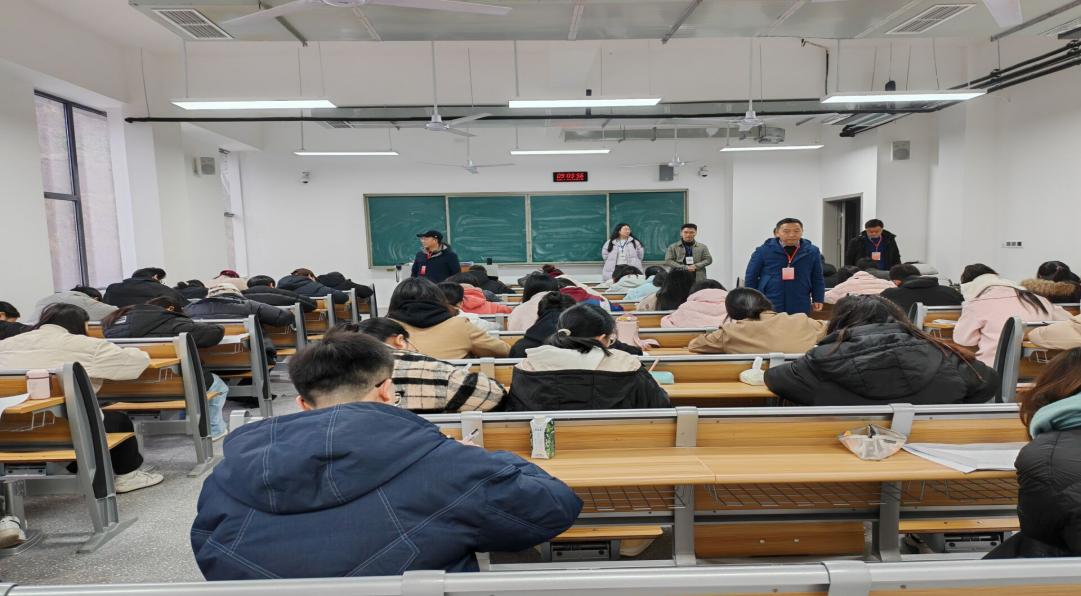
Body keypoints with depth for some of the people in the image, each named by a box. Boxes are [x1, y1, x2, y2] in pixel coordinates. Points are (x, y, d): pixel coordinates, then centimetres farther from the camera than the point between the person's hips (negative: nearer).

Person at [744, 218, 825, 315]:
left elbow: (817, 278, 13)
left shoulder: (812, 251, 4)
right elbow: (751, 277, 1)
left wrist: (818, 299, 9)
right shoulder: (763, 251, -5)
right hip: (768, 306, -2)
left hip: (800, 307, 2)